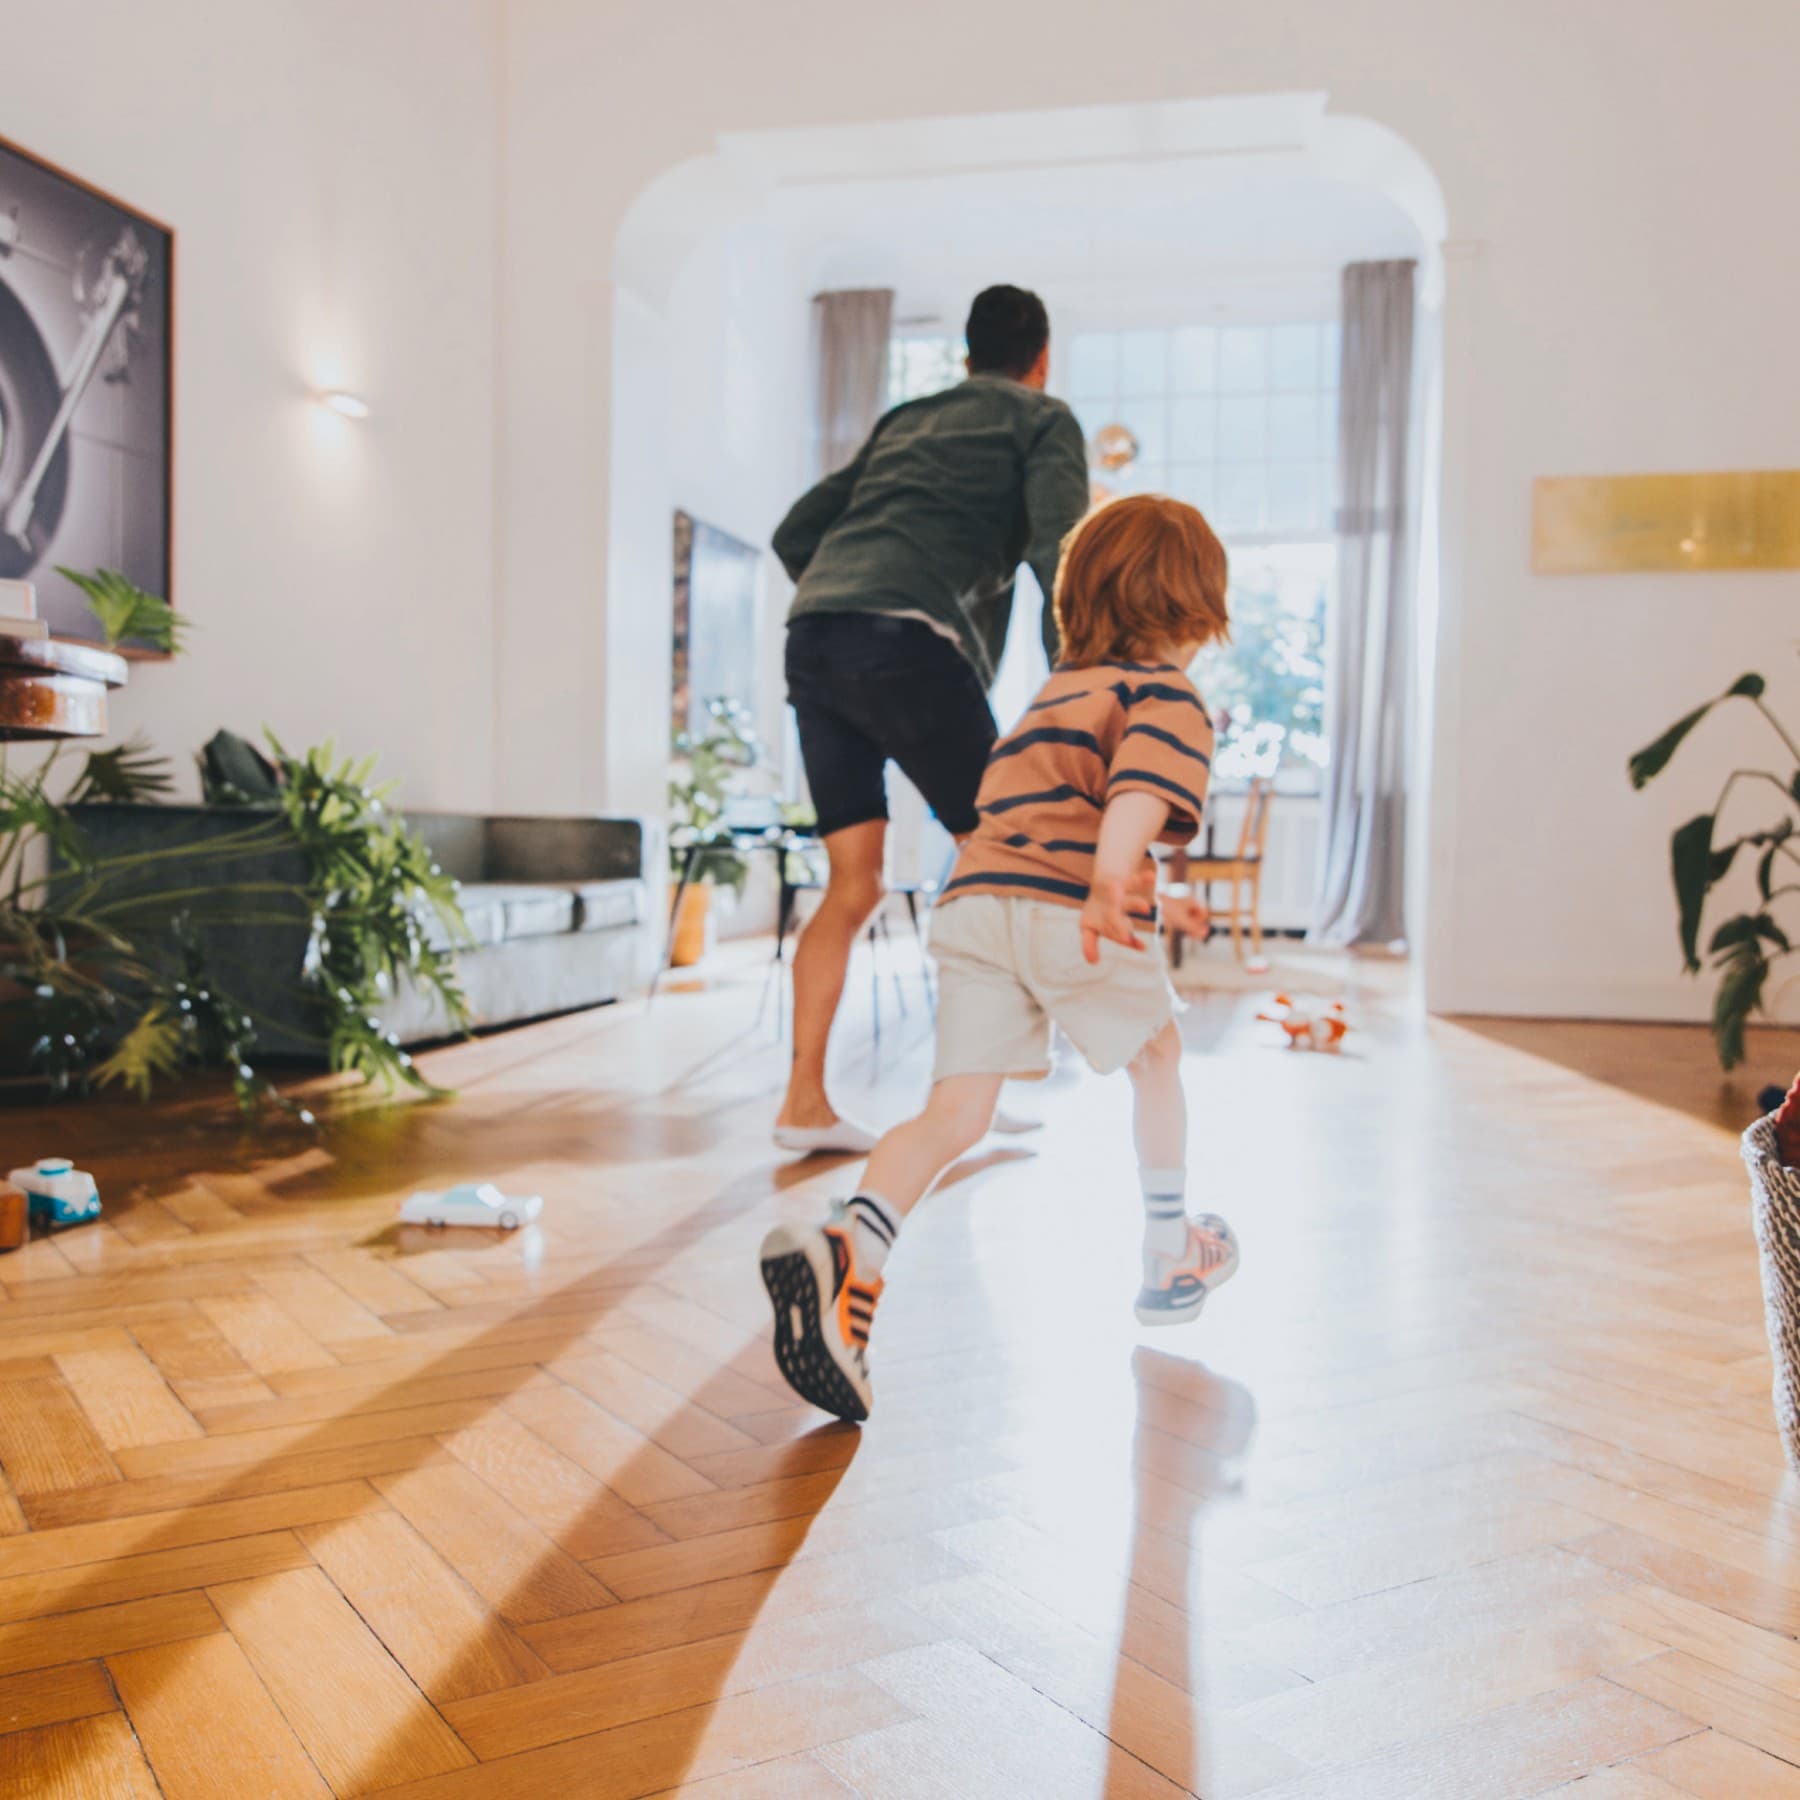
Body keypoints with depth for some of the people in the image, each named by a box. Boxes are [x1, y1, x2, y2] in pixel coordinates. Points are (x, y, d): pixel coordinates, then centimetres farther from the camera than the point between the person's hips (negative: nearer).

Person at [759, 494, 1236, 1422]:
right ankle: (1169, 1256, 34)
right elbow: (1140, 788, -16)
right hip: (1073, 911, -5)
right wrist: (1112, 882, -34)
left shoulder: (1056, 688, 33)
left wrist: (1154, 899, 54)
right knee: (1155, 1058, 22)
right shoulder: (1169, 697, 7)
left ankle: (845, 1249, -26)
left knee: (953, 1112, 0)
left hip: (972, 896, 6)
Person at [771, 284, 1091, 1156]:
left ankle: (803, 1101, 6)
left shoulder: (904, 421, 31)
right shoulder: (1043, 421, 14)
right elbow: (1057, 549, -4)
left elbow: (795, 533, 28)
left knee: (853, 884, 8)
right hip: (908, 640, -6)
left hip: (811, 638, 7)